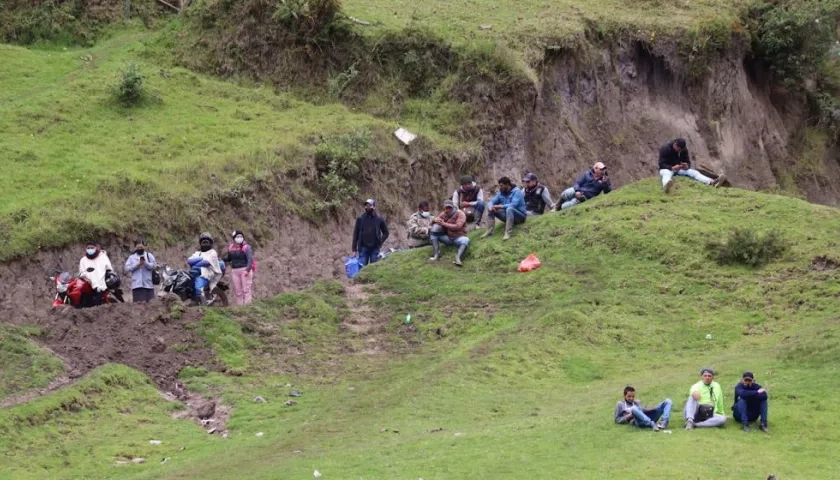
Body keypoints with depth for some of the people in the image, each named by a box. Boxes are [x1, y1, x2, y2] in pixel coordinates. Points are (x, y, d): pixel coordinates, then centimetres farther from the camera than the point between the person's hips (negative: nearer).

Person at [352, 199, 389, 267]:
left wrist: (380, 242, -3)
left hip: (375, 249, 0)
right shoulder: (360, 219, 2)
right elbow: (356, 234, 3)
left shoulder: (379, 219, 2)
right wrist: (354, 250, -1)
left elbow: (386, 232, 12)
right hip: (363, 249, 0)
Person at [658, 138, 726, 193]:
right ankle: (666, 185, -82)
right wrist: (672, 168, -40)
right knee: (667, 174, -43)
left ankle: (712, 182, -41)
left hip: (678, 168, 6)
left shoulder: (684, 149, -3)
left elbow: (687, 161, 2)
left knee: (694, 172, -18)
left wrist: (686, 166, -24)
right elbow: (662, 164, -22)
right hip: (667, 169, -6)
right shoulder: (665, 148, -19)